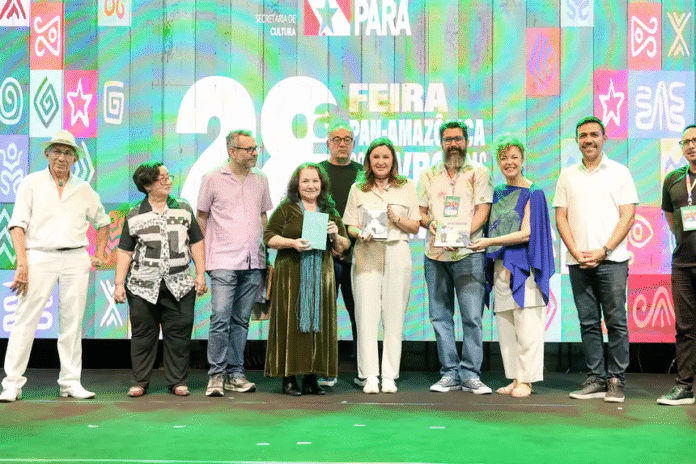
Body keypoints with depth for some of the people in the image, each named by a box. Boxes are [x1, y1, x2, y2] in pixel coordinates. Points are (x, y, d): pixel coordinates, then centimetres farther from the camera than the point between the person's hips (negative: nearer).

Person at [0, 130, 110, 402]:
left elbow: (102, 222, 26)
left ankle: (71, 383, 11)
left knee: (72, 323, 4)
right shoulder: (32, 183, 4)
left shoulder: (83, 189, 12)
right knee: (25, 321, -6)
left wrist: (100, 255, 14)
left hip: (76, 259, 3)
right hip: (40, 257, -3)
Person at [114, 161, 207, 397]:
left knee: (178, 334, 2)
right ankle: (140, 382, 14)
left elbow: (196, 243, 13)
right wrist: (119, 284, 0)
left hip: (179, 286, 1)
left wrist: (201, 274, 5)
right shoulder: (134, 215, 6)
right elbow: (124, 252, 6)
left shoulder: (184, 209, 10)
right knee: (143, 334, 3)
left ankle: (177, 381, 13)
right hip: (143, 287, -1)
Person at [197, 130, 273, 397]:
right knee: (220, 319, -10)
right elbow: (201, 217, 6)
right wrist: (200, 256, 2)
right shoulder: (213, 179, 1)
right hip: (223, 262, -4)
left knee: (241, 320, 8)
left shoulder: (260, 180, 12)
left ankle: (235, 374, 14)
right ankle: (216, 375, -1)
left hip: (253, 263, 4)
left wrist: (266, 254, 13)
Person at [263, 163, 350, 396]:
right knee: (291, 322, -4)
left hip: (321, 276, 4)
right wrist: (293, 243, -14)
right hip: (291, 274, -3)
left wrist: (336, 236, -4)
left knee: (318, 322, 2)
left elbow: (343, 247, 17)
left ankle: (311, 378, 8)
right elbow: (269, 237, 0)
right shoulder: (286, 209, 4)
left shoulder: (330, 212, 15)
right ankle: (289, 378, 2)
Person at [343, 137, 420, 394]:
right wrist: (361, 234, -10)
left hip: (397, 255, 0)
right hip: (367, 256, 0)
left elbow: (416, 227, 11)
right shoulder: (358, 189, 14)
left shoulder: (407, 187, 12)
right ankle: (370, 376, -2)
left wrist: (397, 219, -8)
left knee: (394, 317, -1)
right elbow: (350, 226, 11)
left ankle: (389, 376, 5)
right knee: (366, 315, -6)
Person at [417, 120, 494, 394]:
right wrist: (430, 223, -7)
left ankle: (471, 375, 0)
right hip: (435, 255, 3)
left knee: (472, 317, -7)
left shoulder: (479, 173, 7)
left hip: (468, 255, -3)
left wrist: (462, 235, -17)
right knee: (440, 317, 4)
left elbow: (482, 211, -2)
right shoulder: (428, 176, 16)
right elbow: (420, 212, 16)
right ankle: (450, 374, 11)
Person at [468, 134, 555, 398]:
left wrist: (489, 242, -14)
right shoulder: (497, 193, 15)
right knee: (505, 327, 7)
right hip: (500, 268, 6)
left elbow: (526, 233, -11)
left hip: (523, 267, -6)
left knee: (526, 327, -5)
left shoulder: (533, 193, -3)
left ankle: (526, 381, 2)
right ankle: (515, 378, 15)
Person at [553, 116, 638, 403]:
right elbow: (561, 217, 9)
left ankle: (616, 380, 4)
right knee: (588, 323, 5)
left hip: (611, 260, -3)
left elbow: (628, 216, -1)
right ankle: (596, 379, 11)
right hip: (578, 261, 3)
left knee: (616, 322, -3)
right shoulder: (567, 176, 13)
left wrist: (603, 251, -10)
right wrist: (576, 252, -4)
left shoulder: (619, 172, 5)